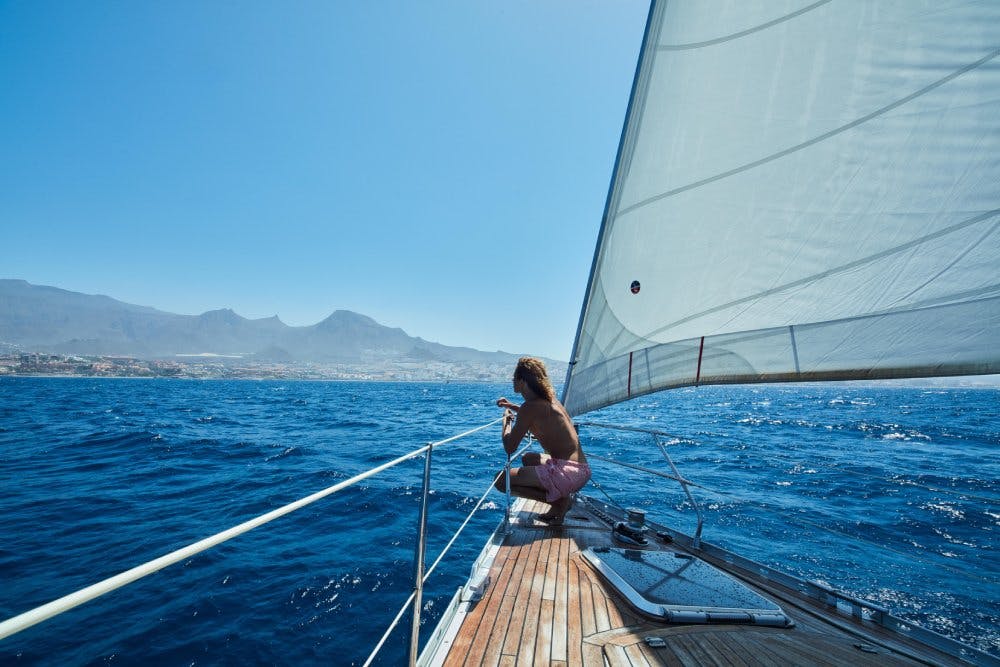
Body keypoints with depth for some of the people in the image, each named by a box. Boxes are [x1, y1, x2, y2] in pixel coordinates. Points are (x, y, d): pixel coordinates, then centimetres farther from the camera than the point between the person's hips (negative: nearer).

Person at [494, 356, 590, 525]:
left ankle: (559, 501, -4)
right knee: (528, 458, 32)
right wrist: (512, 407, 37)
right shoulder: (549, 400, 13)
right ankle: (561, 497, 13)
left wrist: (507, 419, 6)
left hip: (567, 472, -9)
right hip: (582, 471, 9)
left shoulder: (530, 406, -12)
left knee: (501, 480, -4)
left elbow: (510, 448, -10)